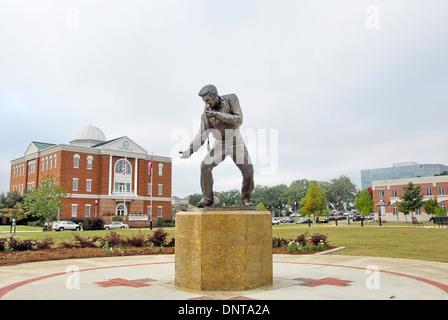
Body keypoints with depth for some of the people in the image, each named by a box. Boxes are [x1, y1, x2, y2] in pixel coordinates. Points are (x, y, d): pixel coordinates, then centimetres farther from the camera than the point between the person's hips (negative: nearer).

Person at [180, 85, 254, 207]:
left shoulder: (231, 99, -12)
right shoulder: (206, 113, -9)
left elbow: (238, 120, -22)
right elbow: (202, 134, -10)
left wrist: (217, 114, -29)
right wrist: (189, 151, -21)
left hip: (236, 142, -1)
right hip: (220, 143, 1)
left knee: (248, 170, -9)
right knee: (205, 166, -17)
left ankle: (247, 199, 10)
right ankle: (207, 198, -7)